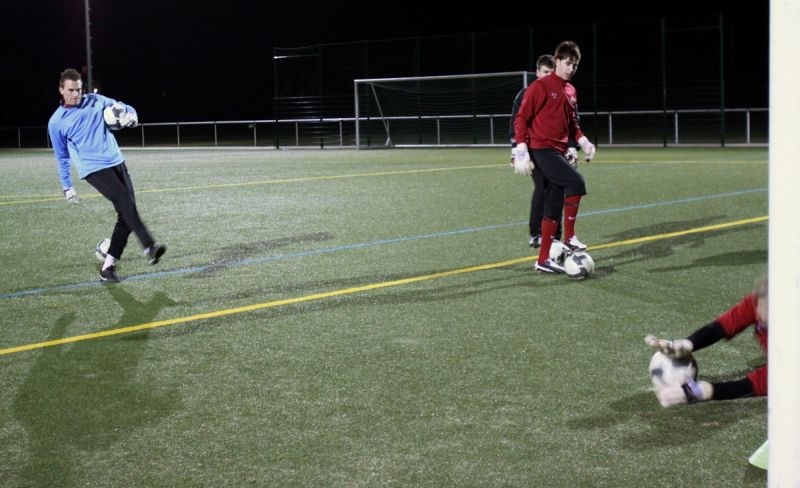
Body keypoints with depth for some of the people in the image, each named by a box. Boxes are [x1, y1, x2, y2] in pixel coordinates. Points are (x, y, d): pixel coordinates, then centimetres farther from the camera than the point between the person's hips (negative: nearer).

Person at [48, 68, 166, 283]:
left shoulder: (96, 101, 9)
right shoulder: (56, 122, 2)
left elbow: (124, 109, 15)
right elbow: (62, 157, 11)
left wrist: (130, 116, -9)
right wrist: (67, 187, 11)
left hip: (117, 163, 5)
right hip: (94, 170, -5)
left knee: (126, 214, -1)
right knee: (126, 204, -24)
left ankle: (108, 267, 6)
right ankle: (149, 248, -30)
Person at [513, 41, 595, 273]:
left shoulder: (571, 91, 15)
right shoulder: (540, 86, -8)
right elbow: (521, 118, -8)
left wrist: (583, 140, 7)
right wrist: (521, 149, -16)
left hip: (559, 151, 8)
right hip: (542, 150, -8)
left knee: (554, 206, 7)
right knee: (576, 182, -25)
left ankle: (543, 260, 13)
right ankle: (569, 238, -14)